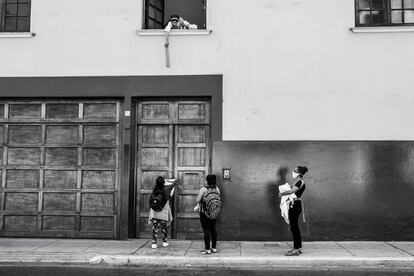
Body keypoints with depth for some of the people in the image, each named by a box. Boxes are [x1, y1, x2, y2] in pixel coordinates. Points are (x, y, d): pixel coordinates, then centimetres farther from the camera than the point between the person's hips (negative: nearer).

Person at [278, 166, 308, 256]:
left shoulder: (300, 182, -15)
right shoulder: (299, 182, 16)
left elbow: (291, 191, -28)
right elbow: (293, 192, 17)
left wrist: (281, 193, -14)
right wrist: (283, 193, 5)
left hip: (295, 206, -10)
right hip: (295, 205, 10)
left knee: (294, 227, -6)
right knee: (295, 227, 15)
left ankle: (296, 249, -1)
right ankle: (298, 248, 22)